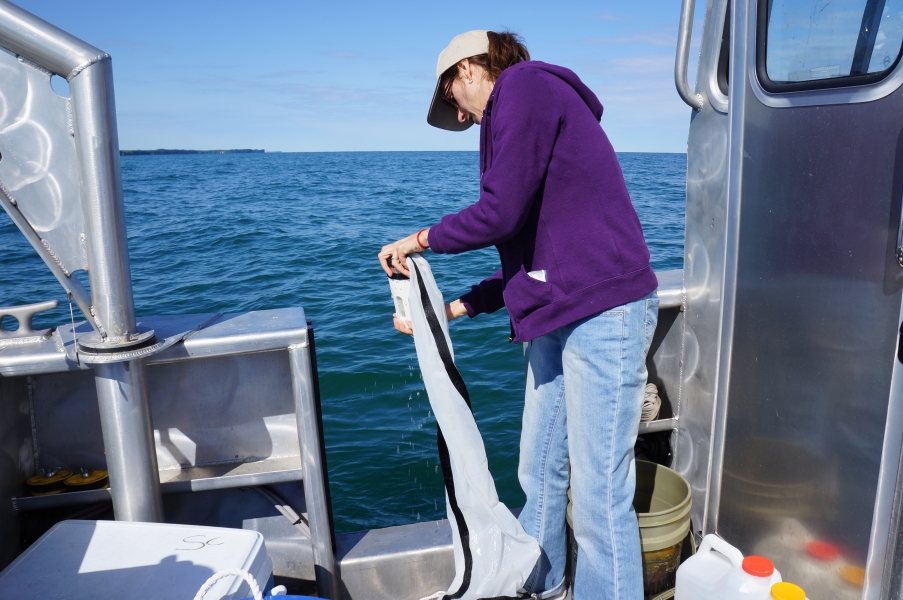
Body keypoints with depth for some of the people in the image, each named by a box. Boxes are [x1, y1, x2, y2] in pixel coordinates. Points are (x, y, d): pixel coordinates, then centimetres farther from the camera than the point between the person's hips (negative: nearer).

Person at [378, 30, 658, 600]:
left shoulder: (524, 83, -4)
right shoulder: (513, 112, 23)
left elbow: (501, 212, -15)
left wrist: (422, 239, 2)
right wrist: (454, 308, 15)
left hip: (603, 312, -9)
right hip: (558, 318, 10)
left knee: (599, 494, -1)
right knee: (539, 474, 16)